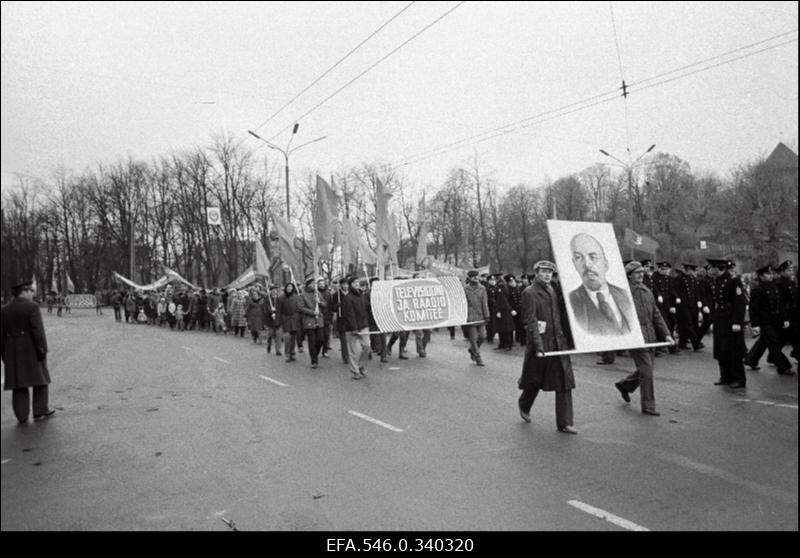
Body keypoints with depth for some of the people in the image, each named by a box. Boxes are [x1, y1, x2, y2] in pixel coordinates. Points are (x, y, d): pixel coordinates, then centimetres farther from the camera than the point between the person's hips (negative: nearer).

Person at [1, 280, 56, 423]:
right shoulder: (32, 307, -12)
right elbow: (38, 331, -17)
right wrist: (43, 351, -13)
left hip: (13, 352, 5)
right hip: (32, 351, -4)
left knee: (19, 384, 8)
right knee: (40, 379, 10)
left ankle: (22, 416, 8)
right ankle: (40, 411, 12)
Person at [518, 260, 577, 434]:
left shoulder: (554, 291, 11)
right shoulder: (529, 293, -10)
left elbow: (562, 317, 15)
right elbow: (531, 322, -16)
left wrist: (568, 340, 11)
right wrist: (538, 346, -22)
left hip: (559, 342, 6)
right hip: (541, 343, -6)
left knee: (564, 382, 1)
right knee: (534, 380, 10)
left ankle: (564, 423, 7)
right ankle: (524, 407, 38)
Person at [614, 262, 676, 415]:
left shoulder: (647, 292, 12)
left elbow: (656, 314, 15)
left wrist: (666, 334, 8)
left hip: (650, 338, 7)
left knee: (646, 369, 15)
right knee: (646, 371, -6)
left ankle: (624, 385, 40)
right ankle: (648, 406, 8)